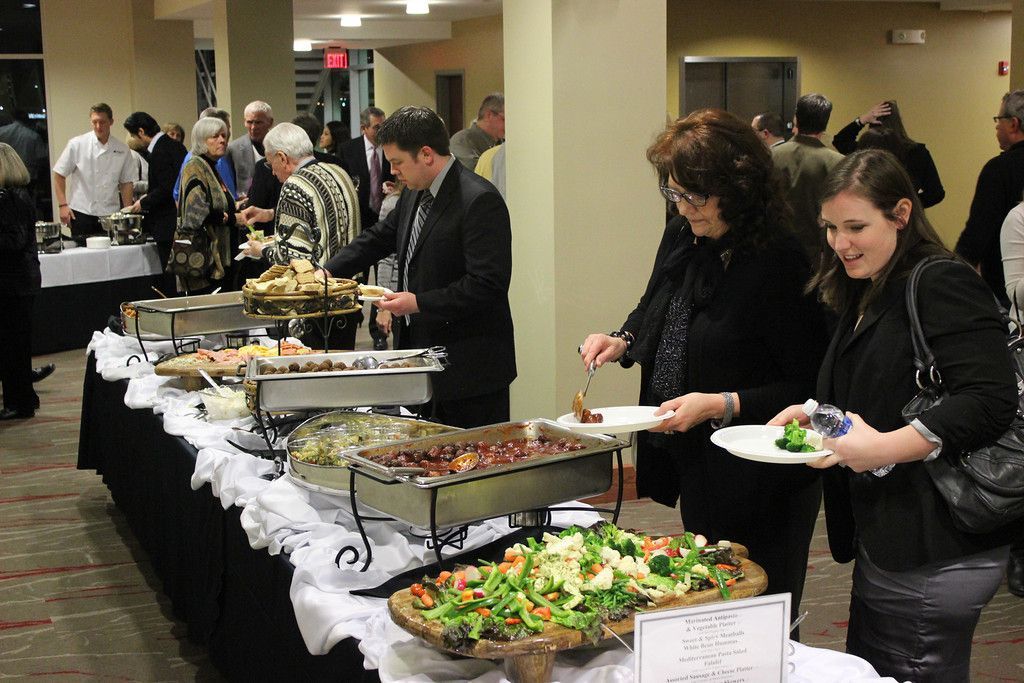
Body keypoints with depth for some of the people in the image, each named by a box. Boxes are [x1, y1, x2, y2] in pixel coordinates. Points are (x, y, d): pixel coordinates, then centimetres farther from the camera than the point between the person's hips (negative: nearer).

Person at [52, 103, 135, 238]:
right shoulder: (77, 144, -2)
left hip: (110, 215, 2)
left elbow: (126, 182, 10)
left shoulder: (122, 150, 5)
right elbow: (59, 175, 2)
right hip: (81, 214, -2)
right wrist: (63, 205, -6)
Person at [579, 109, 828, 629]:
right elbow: (652, 312, 22)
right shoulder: (680, 240, 2)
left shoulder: (783, 263, -21)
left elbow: (808, 388, -20)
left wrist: (722, 405, -27)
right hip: (692, 468, 8)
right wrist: (622, 342, 3)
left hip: (757, 484, -7)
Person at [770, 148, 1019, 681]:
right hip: (883, 541, 10)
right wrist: (813, 413, 8)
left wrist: (885, 447, -28)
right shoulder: (865, 296, 16)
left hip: (936, 556, -10)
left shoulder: (944, 285, -13)